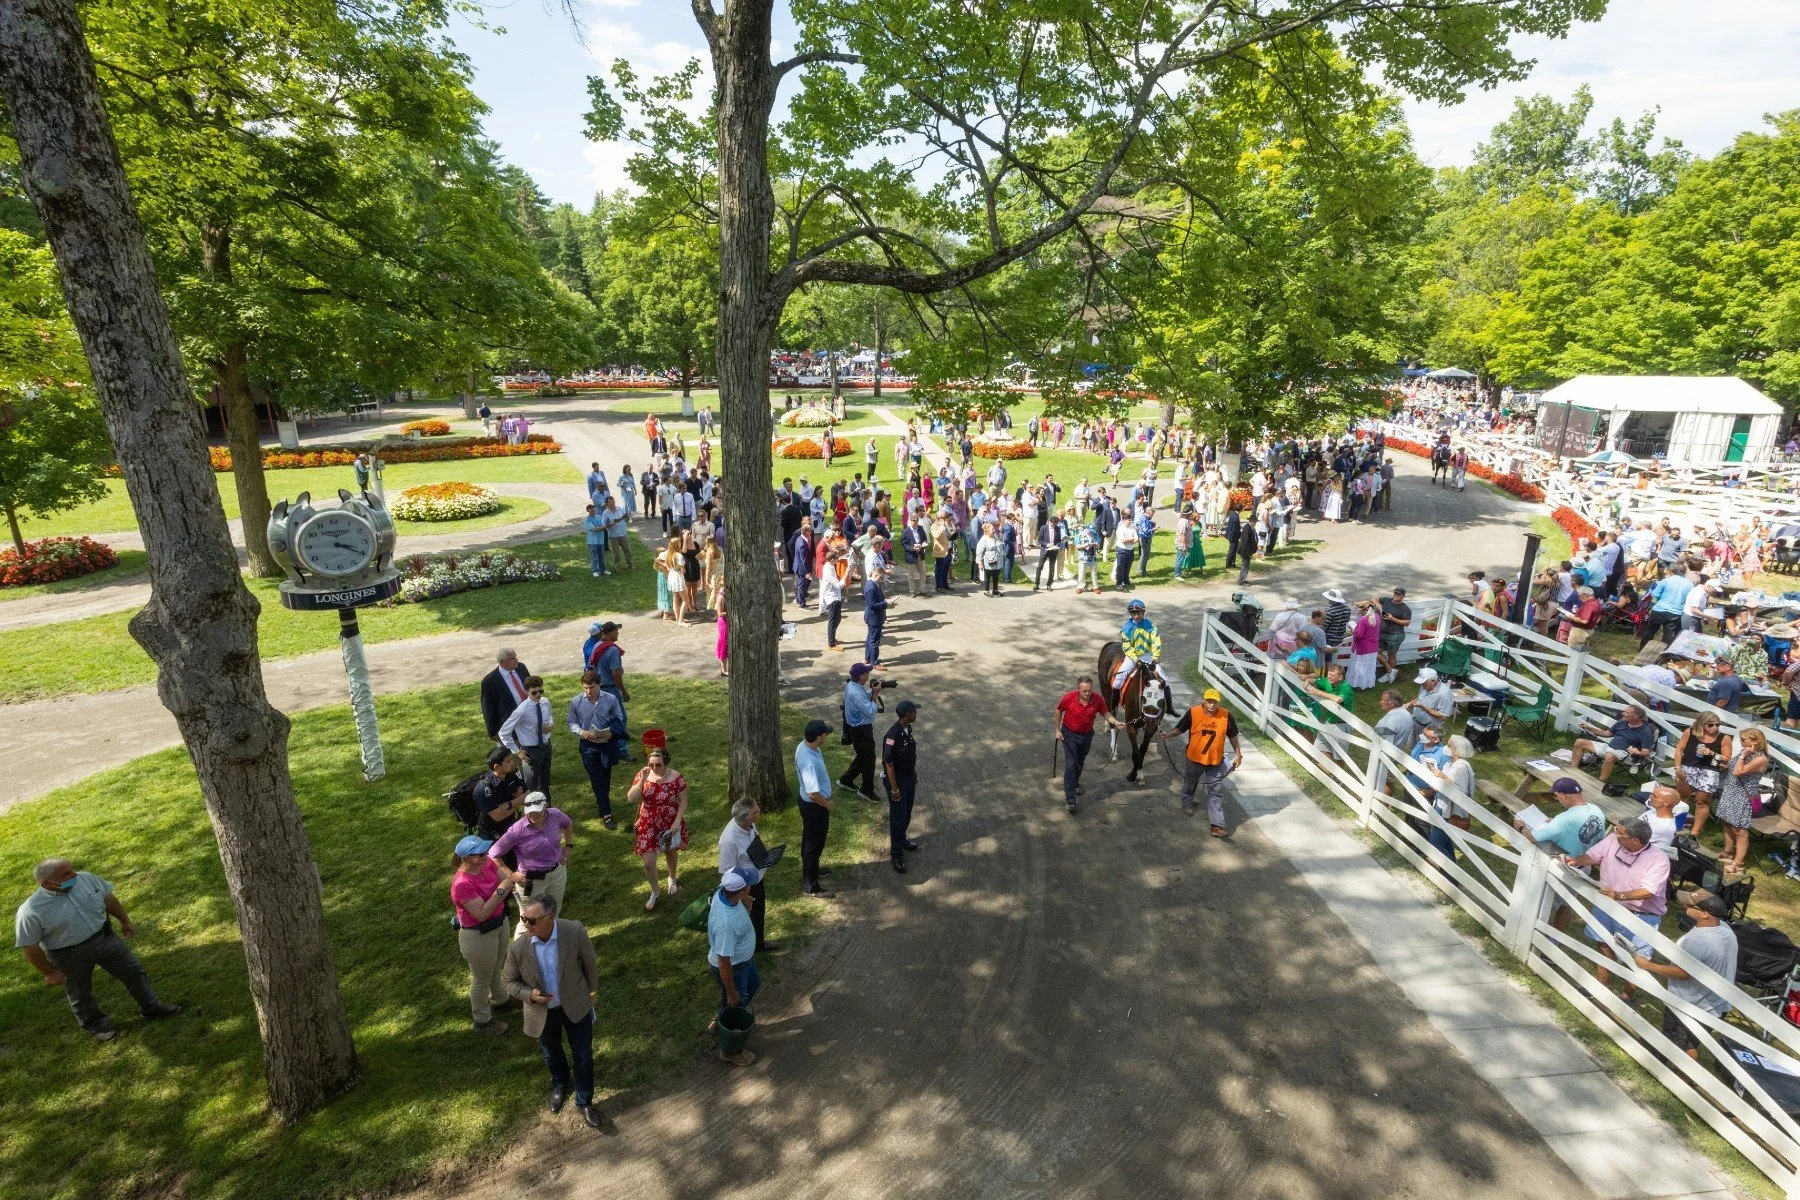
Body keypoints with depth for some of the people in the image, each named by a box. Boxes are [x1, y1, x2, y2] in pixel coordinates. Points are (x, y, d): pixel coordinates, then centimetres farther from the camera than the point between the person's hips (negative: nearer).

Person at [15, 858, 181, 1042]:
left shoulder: (86, 878, -14)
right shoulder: (31, 912, -26)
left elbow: (108, 898, 3)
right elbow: (29, 947, -15)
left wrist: (125, 921, 12)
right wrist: (50, 972, -8)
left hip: (104, 937, 4)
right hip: (70, 954, -4)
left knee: (133, 970, 10)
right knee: (80, 993, 17)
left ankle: (151, 1008, 28)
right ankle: (95, 1024, 41)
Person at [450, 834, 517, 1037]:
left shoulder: (487, 863, -13)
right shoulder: (462, 884, -34)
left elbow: (506, 879, -4)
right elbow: (481, 914, -32)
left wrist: (512, 880, -26)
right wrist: (500, 891, -37)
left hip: (499, 923, 7)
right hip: (478, 936, -7)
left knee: (496, 967, 32)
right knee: (482, 978, 17)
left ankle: (499, 997, 59)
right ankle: (482, 1019, 41)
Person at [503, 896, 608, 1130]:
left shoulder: (575, 932, -29)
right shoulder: (518, 947, -26)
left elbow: (589, 962, -9)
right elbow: (509, 981, -6)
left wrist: (591, 991, 4)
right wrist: (529, 994, -24)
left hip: (576, 1006, -1)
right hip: (542, 1012, 2)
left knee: (583, 1056, 12)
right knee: (551, 1055, 28)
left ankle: (584, 1102, 38)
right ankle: (559, 1082, 60)